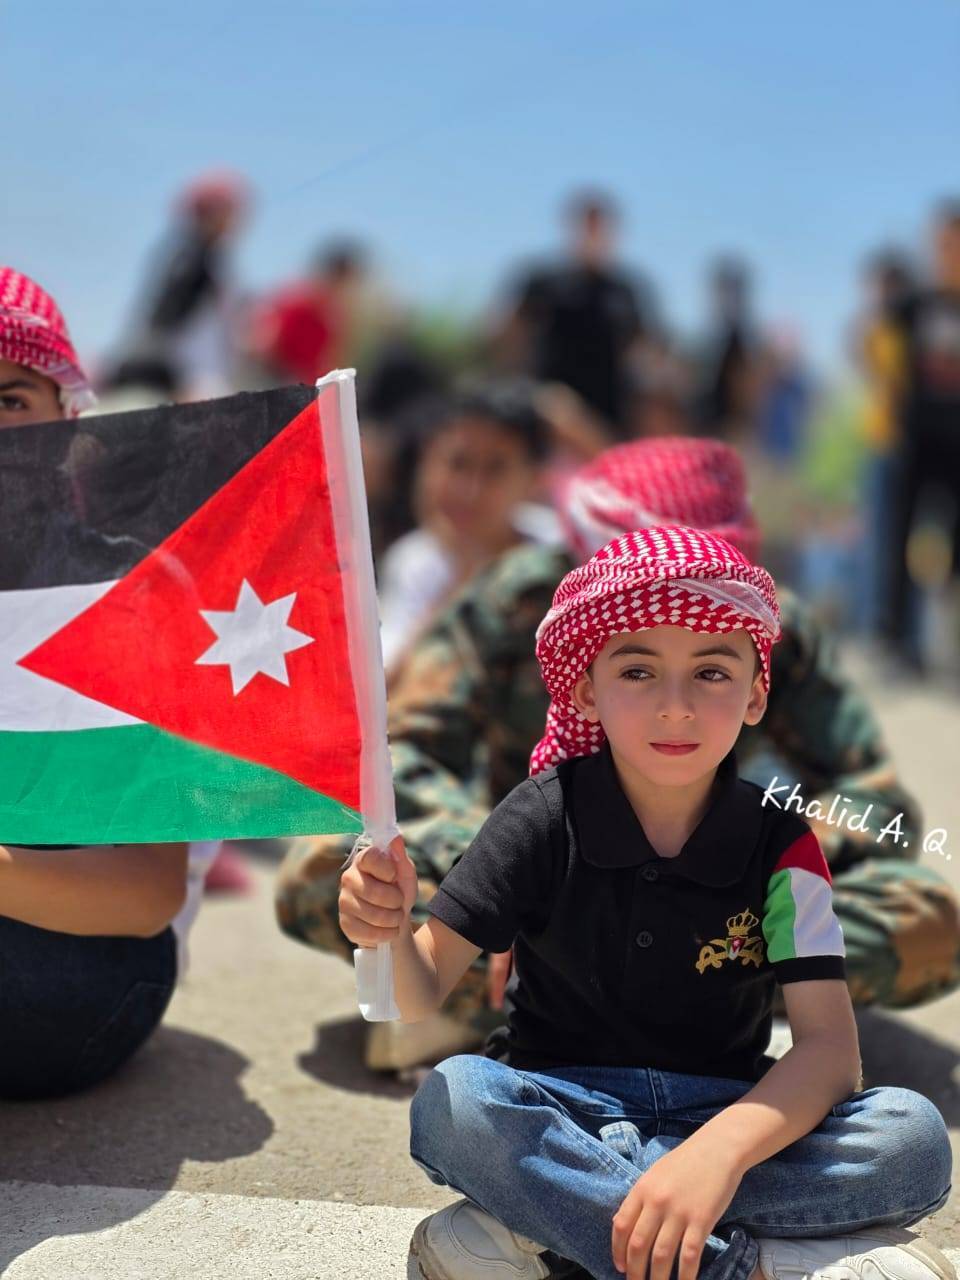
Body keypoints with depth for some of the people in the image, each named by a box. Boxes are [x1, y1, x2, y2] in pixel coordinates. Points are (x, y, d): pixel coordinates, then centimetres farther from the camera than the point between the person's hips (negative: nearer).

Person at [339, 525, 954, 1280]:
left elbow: (828, 1043, -16)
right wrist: (389, 934, -36)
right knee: (453, 1102, -33)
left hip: (724, 1117, 1)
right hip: (564, 1113, -1)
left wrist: (721, 1150, -36)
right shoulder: (545, 820, -8)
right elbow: (422, 996, -11)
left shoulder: (779, 843, -8)